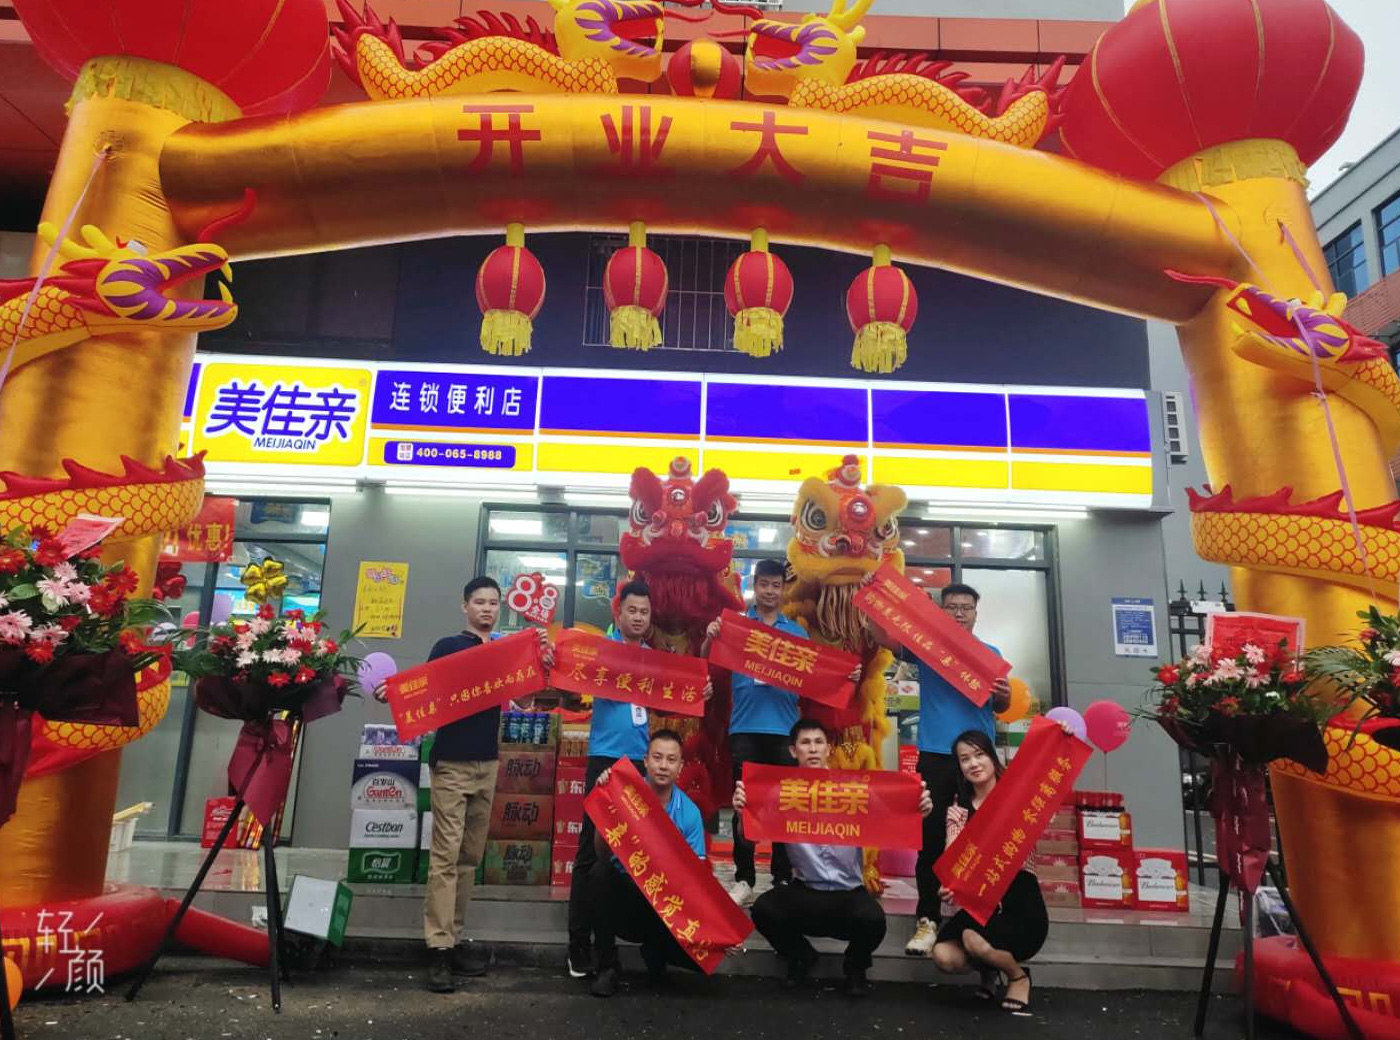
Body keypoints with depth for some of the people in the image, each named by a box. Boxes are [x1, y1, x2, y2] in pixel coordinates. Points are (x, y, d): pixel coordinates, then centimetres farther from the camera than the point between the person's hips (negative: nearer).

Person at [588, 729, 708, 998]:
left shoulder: (689, 812, -5)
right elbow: (603, 855, -18)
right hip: (623, 895, -1)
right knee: (601, 873, -32)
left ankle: (654, 951, 15)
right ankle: (607, 966, -12)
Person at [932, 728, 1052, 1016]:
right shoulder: (958, 811, 6)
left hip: (1020, 901, -3)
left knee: (974, 940, -30)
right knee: (944, 957, -20)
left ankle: (1018, 976, 6)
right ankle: (989, 966, 17)